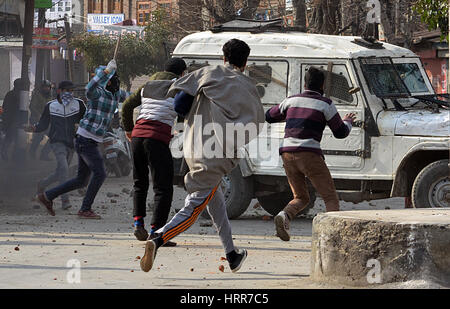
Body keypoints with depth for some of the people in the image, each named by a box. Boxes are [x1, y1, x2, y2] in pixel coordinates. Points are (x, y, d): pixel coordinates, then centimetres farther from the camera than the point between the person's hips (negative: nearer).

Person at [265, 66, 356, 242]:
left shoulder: (292, 101, 14)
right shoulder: (325, 104, 2)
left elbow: (269, 117, 27)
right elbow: (340, 133, 7)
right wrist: (348, 122, 30)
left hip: (288, 155, 5)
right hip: (309, 155, -5)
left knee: (301, 198, 18)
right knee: (330, 198, 3)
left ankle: (284, 216, -13)